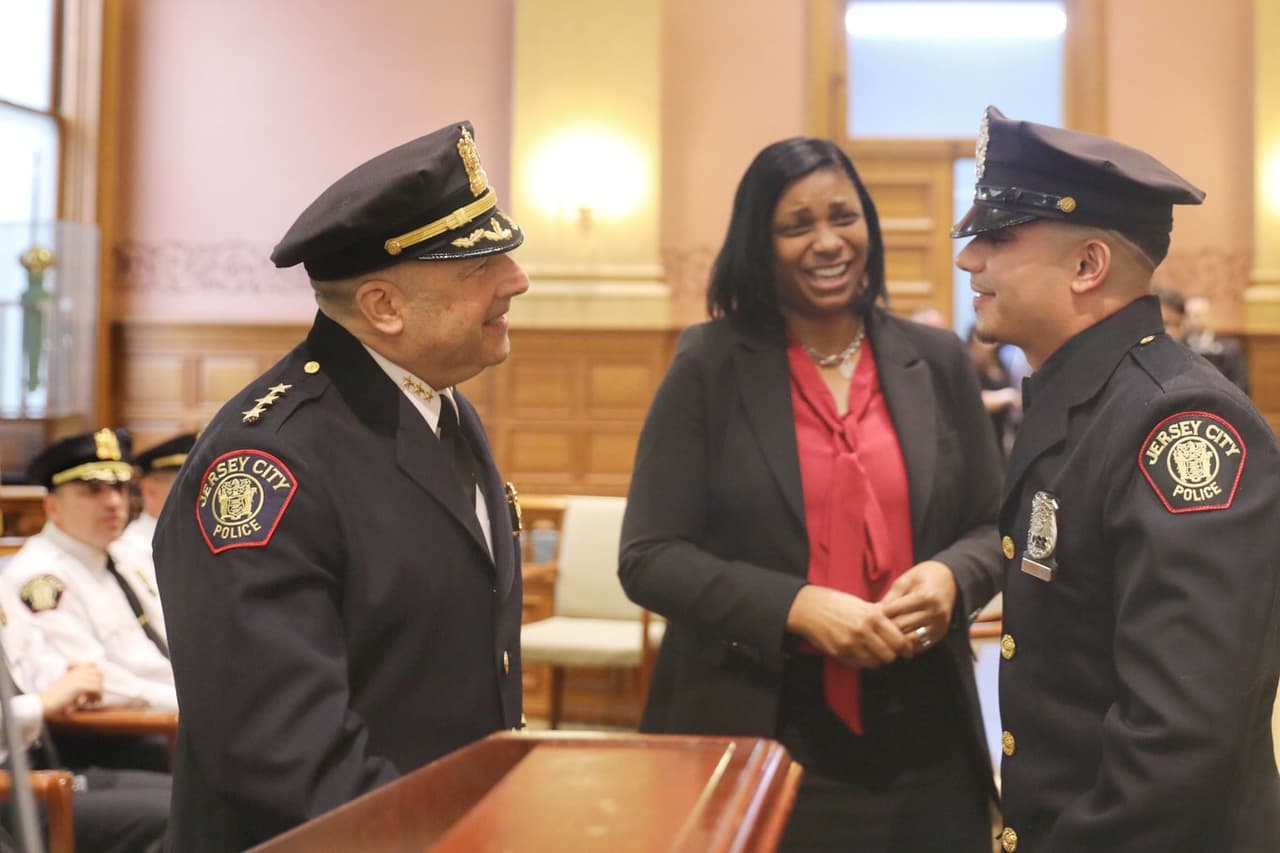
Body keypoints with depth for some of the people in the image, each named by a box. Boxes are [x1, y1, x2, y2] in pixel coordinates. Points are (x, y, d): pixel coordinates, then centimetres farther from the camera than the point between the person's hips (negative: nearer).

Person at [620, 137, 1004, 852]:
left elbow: (995, 527, 10)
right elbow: (648, 557, -6)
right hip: (752, 741, -2)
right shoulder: (709, 369, -4)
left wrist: (950, 577, -12)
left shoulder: (937, 360, 5)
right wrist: (794, 607, -19)